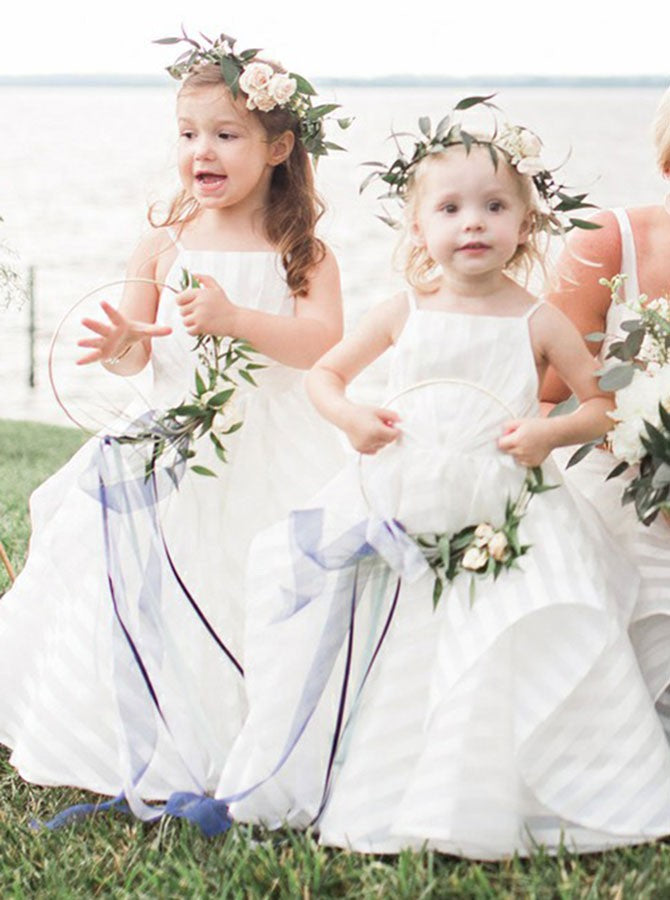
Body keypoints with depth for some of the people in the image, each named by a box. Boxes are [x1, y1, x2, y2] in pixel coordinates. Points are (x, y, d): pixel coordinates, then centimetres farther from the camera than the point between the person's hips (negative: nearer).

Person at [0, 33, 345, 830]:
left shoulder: (299, 252, 1)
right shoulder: (163, 244, 7)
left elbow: (322, 342, -14)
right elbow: (137, 351, 8)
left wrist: (234, 317, -27)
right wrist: (118, 344, -16)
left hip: (268, 456, -2)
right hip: (174, 454, 2)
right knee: (145, 592, -1)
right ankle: (152, 748, 17)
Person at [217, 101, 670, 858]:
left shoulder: (538, 322, 1)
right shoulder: (403, 313, 5)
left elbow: (601, 404, 8)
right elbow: (324, 374, 14)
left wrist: (551, 432, -11)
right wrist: (350, 418, -5)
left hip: (505, 512, -2)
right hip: (400, 505, 2)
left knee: (513, 649, -12)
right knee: (383, 653, 3)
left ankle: (487, 805, 6)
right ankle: (368, 795, 21)